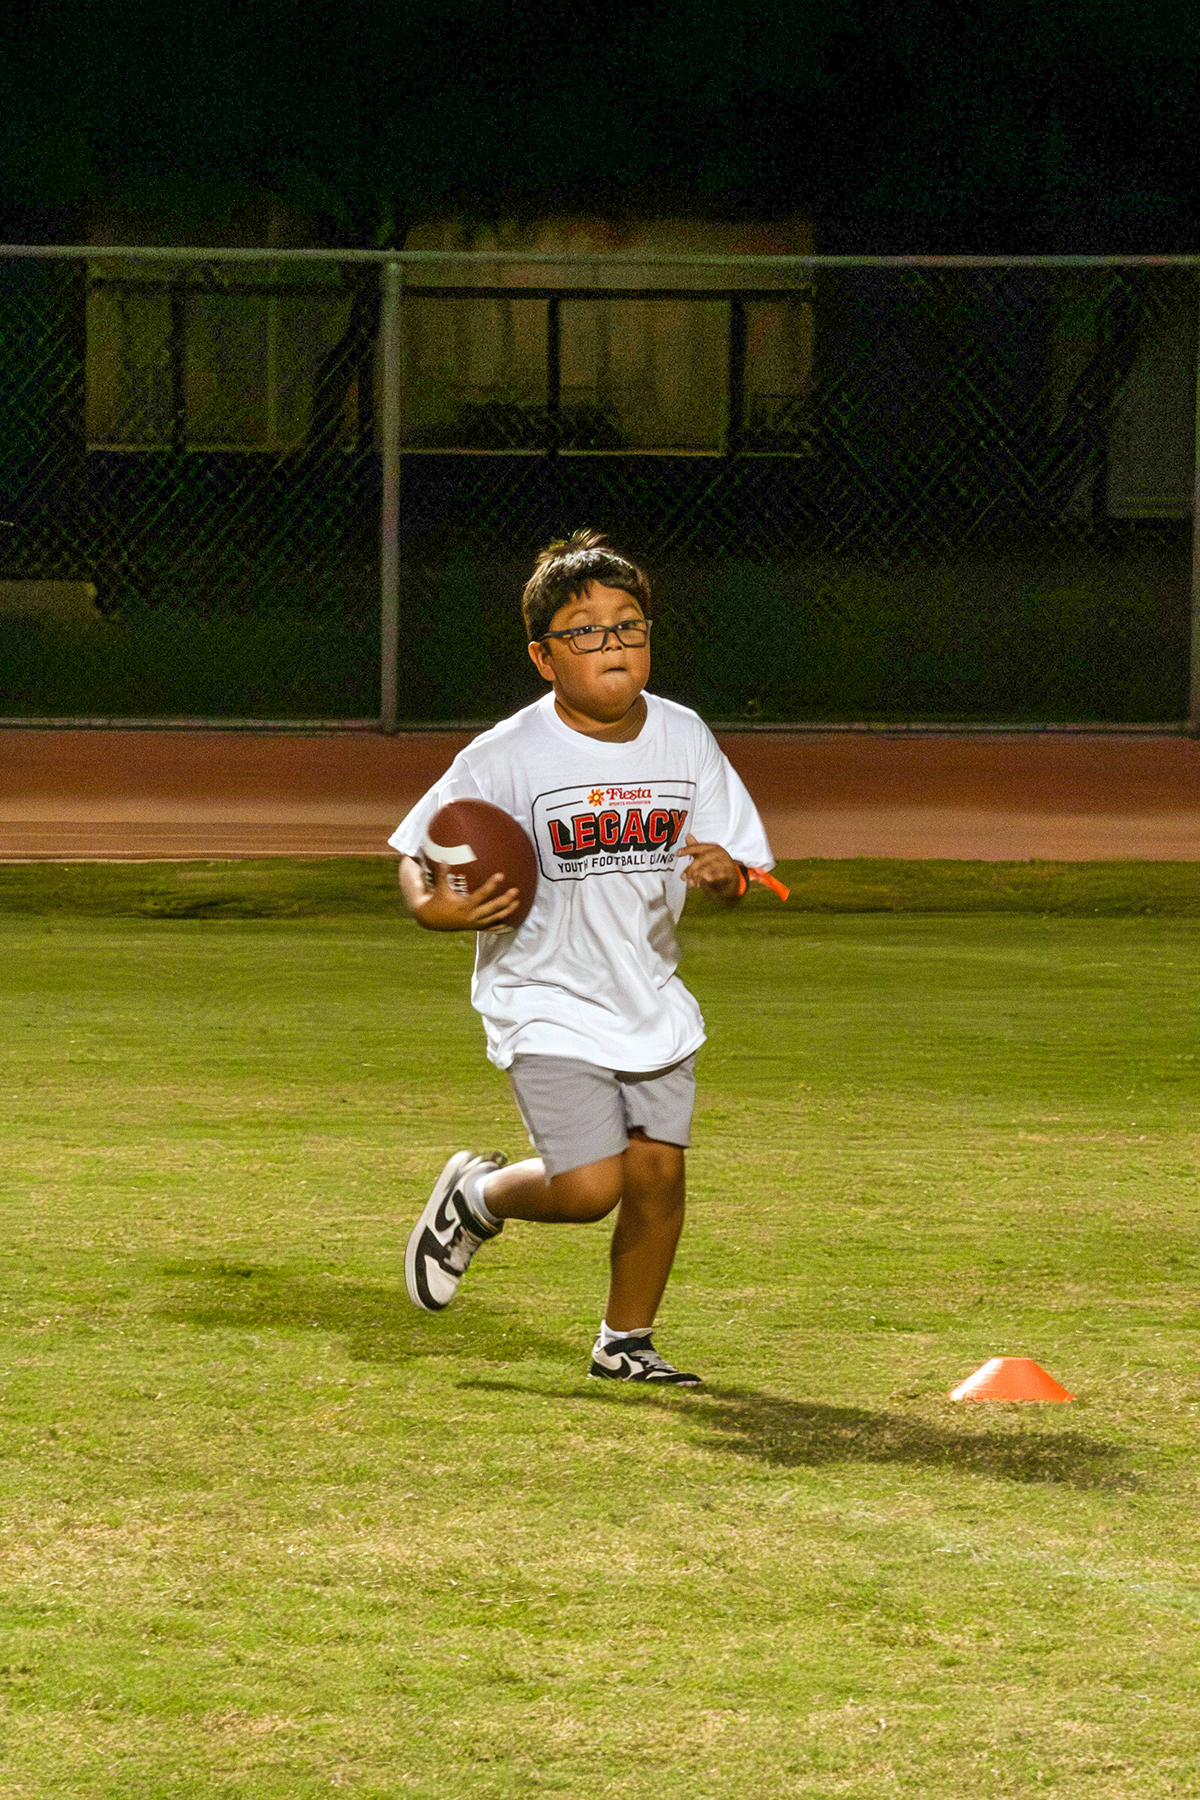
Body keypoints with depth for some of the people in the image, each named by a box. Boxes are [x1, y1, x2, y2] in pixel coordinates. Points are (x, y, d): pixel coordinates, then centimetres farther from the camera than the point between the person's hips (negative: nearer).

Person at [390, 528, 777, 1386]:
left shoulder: (685, 740, -1)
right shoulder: (507, 757, -15)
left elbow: (738, 879, 4)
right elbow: (417, 856, -8)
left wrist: (725, 874, -20)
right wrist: (434, 906, -30)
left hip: (651, 999, 5)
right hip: (546, 1003, -5)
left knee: (658, 1170, 2)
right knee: (588, 1185, -14)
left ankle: (626, 1342, 25)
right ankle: (477, 1196, 19)